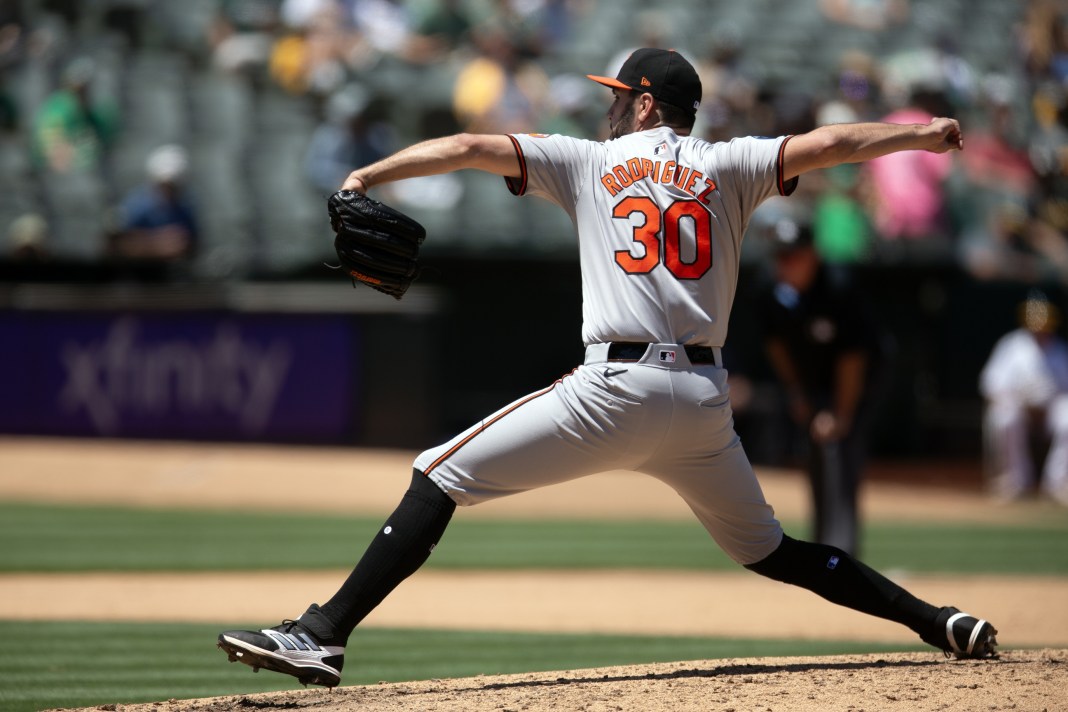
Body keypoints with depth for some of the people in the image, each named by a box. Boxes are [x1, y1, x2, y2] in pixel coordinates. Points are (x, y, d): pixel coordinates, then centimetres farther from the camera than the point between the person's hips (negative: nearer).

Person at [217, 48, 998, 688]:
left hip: (618, 389, -4)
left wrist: (365, 178, 6)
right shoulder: (729, 166, 15)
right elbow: (824, 145, 5)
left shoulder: (592, 161, 11)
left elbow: (470, 148, 4)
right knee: (769, 549, 22)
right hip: (707, 396, 4)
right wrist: (920, 135, 17)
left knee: (442, 476, -2)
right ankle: (941, 621, 14)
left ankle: (323, 635, -14)